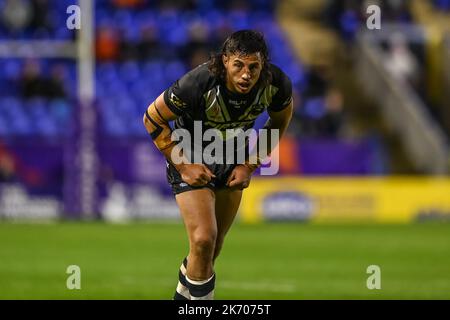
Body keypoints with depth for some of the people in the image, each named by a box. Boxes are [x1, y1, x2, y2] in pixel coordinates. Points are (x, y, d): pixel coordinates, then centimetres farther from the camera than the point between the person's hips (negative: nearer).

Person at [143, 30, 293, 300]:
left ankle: (184, 293, 36)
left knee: (215, 244, 12)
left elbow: (279, 123, 2)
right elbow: (153, 119, -17)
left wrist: (250, 165, -4)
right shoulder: (197, 85, -34)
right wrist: (183, 165, -18)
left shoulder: (277, 85, -23)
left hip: (233, 162, 4)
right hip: (192, 160, -4)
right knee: (204, 239, -20)